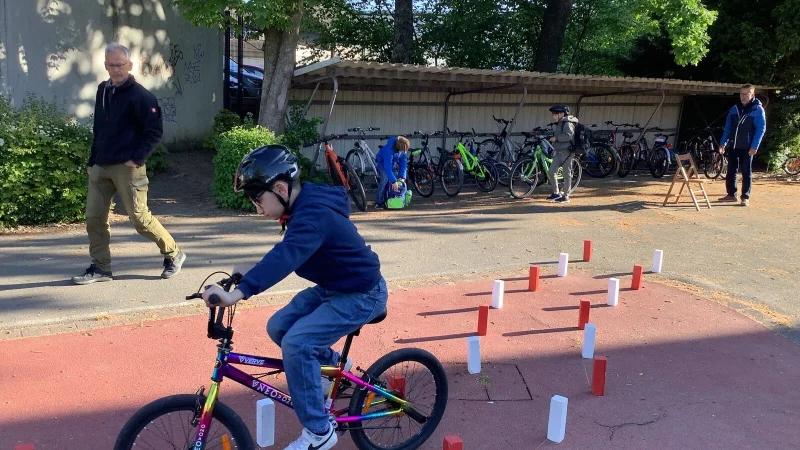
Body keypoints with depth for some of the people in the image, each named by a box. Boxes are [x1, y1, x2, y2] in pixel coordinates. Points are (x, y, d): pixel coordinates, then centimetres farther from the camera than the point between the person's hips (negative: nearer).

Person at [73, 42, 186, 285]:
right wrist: (92, 160, 18)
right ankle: (100, 268, 15)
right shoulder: (103, 90, 13)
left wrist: (138, 159, -17)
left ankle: (173, 254, 16)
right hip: (100, 167, 7)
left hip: (127, 168, -7)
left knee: (139, 218, -3)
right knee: (94, 217, 5)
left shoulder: (140, 95, -10)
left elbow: (155, 131, -13)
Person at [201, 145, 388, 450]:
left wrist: (238, 293, -54)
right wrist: (254, 274, 3)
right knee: (278, 327, 5)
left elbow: (286, 256, -45)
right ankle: (332, 365, 28)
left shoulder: (314, 216, -29)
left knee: (296, 343, -22)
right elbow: (285, 255, 16)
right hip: (333, 286, 10)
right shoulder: (305, 206, 1)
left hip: (361, 294, -10)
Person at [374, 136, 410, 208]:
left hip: (392, 162, 6)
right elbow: (388, 167, -43)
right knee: (385, 178, -22)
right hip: (382, 161, -6)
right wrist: (394, 182, -45)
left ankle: (386, 199, 10)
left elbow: (403, 163, -18)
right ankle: (379, 202, -17)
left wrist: (402, 177, -26)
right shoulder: (389, 150, -41)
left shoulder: (403, 148, -24)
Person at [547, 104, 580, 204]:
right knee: (550, 172, 1)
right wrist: (554, 138, 17)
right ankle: (556, 193, 12)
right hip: (558, 152, 9)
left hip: (566, 152, -9)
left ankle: (566, 196, 5)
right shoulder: (559, 124, 19)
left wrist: (556, 138, -20)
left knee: (567, 174, -2)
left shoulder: (567, 124, -11)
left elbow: (568, 136, -26)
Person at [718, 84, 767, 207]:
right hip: (733, 146, 5)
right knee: (731, 171, 8)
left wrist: (754, 146, -16)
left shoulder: (758, 110, -4)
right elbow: (727, 127, 13)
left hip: (747, 147, -5)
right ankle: (731, 194, 19)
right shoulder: (734, 109, 10)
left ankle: (745, 197, 3)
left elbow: (761, 129, -8)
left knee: (746, 172, 0)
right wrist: (722, 143, 6)